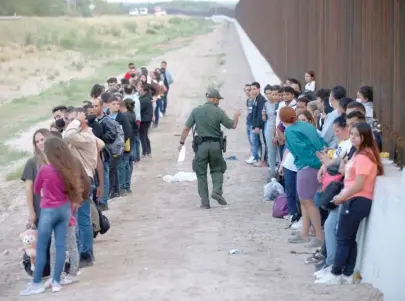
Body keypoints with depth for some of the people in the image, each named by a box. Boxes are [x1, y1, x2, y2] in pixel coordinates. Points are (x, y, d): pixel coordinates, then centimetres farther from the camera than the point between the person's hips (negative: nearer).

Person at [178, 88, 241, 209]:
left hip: (201, 144, 0)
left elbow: (186, 128, -1)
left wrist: (181, 142, 9)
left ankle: (205, 202, 5)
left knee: (201, 173, 8)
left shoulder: (196, 111, -1)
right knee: (217, 169, 18)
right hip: (216, 145, 0)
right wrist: (236, 116, 24)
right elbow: (233, 125, 4)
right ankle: (217, 190, -7)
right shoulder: (219, 112, -4)